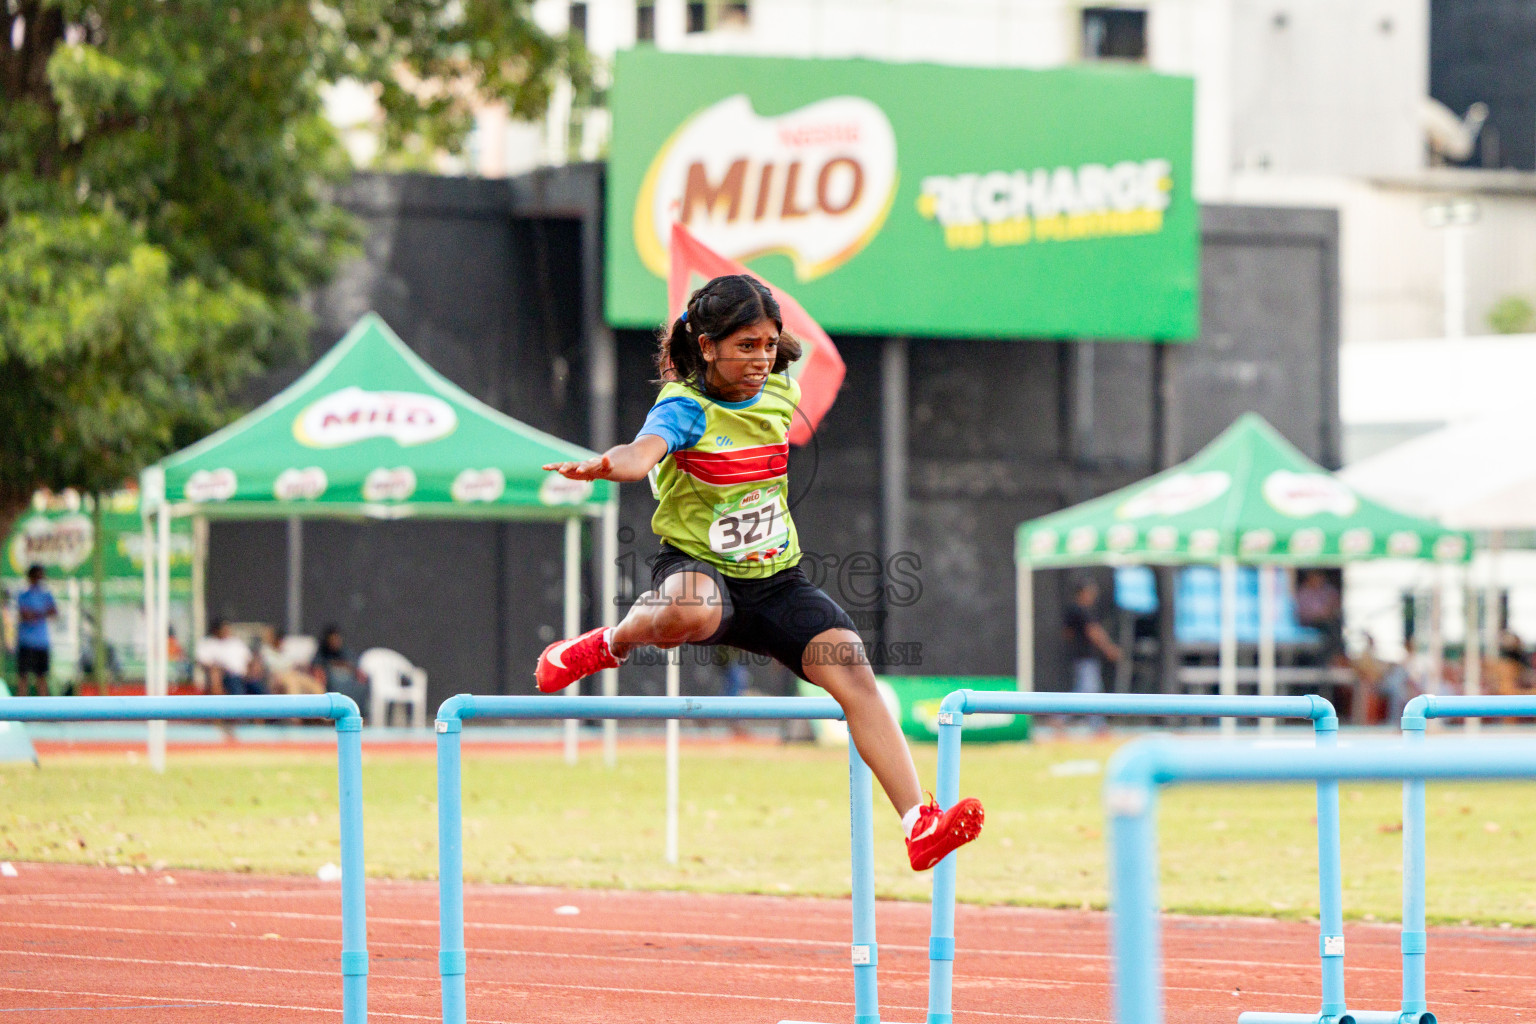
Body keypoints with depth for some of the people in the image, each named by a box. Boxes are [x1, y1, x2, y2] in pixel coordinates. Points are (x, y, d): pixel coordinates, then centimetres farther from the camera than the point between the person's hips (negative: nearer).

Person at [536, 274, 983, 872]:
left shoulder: (779, 393, 3)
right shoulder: (685, 408, -16)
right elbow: (644, 452, -40)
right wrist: (604, 465, -59)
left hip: (777, 581, 5)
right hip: (699, 568, -5)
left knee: (853, 673, -18)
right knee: (690, 611, -42)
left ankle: (919, 824, -19)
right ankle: (609, 645, -5)